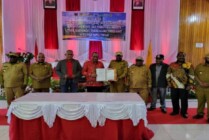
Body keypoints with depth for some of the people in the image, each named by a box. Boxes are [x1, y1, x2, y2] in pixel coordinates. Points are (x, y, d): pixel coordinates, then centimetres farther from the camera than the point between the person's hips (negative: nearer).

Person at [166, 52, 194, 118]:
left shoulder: (189, 65, 1)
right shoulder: (172, 65, 4)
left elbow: (191, 76, 2)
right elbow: (168, 74, 10)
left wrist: (190, 84, -4)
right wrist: (169, 82, 3)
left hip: (184, 86, -1)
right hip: (174, 86, 2)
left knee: (184, 100, 4)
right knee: (174, 99, 12)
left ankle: (184, 112, 21)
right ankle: (175, 111, 29)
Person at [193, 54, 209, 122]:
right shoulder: (199, 66, 8)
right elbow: (195, 74, 4)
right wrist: (200, 82, -9)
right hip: (200, 88, 2)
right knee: (200, 101, 11)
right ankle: (200, 114, 24)